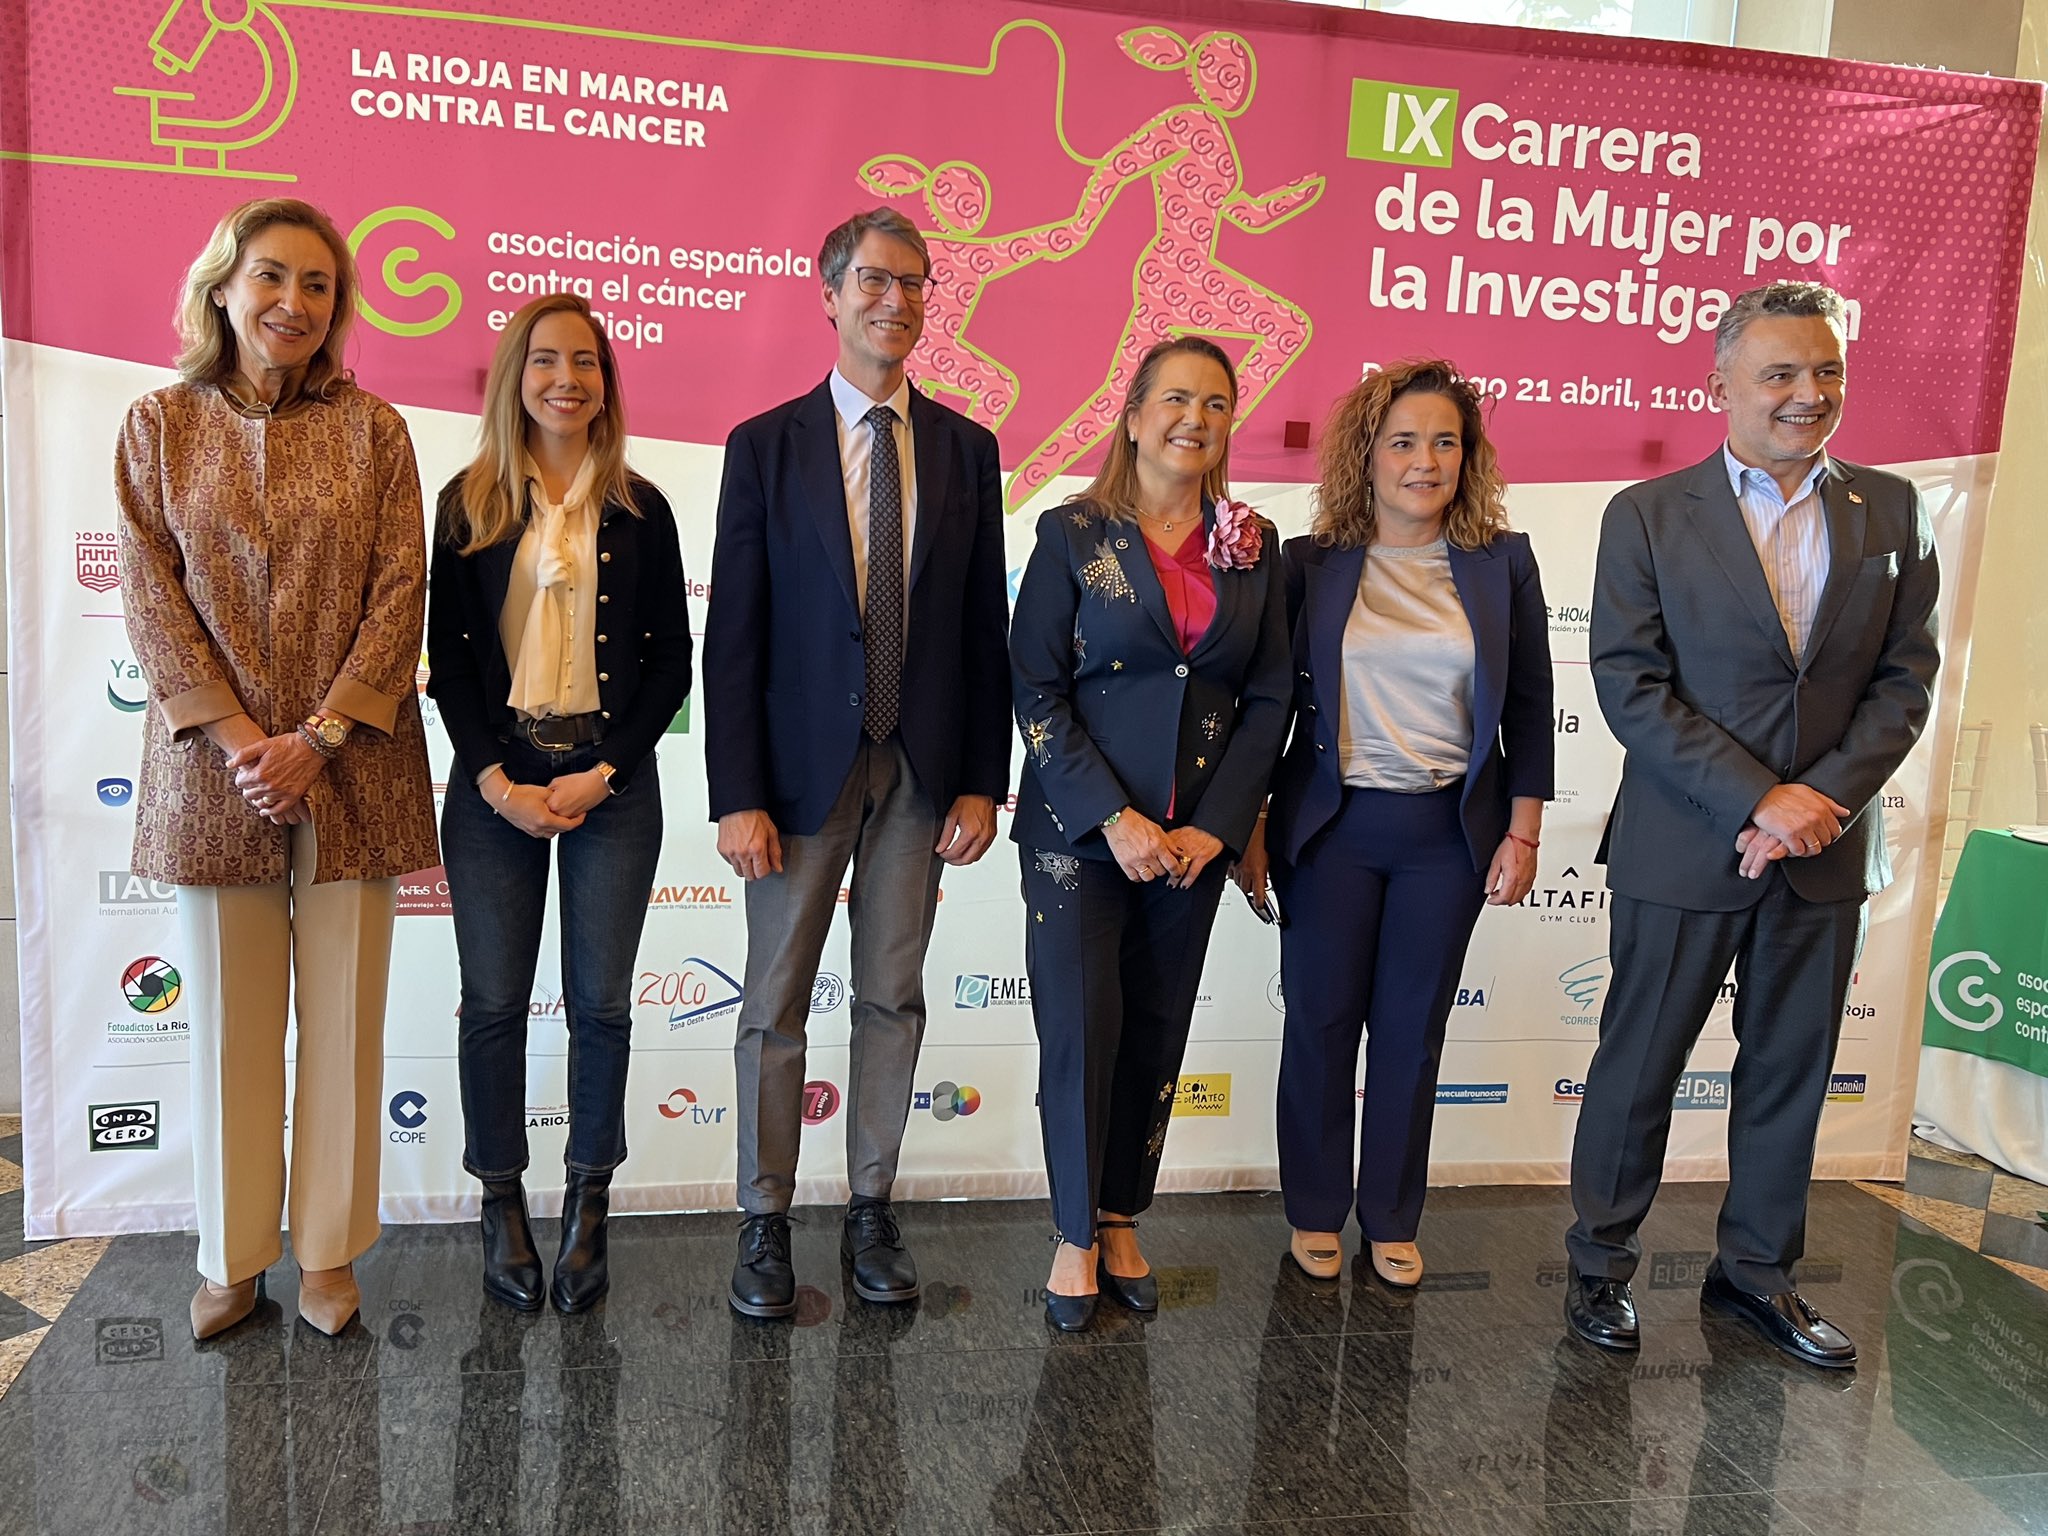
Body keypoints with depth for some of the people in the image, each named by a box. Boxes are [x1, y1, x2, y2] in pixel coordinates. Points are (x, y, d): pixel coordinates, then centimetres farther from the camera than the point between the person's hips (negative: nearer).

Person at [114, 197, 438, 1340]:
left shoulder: (372, 430, 4)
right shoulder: (162, 426, 6)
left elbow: (400, 593, -3)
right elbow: (152, 597, 0)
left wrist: (319, 736, -12)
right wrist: (237, 737, -11)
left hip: (349, 765, 0)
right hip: (213, 765, 1)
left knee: (344, 1019, 6)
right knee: (230, 1021, 9)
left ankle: (329, 1250, 21)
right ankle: (234, 1255, 24)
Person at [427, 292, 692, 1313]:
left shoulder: (640, 509, 6)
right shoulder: (470, 503, 5)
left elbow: (671, 662, 3)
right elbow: (448, 656, 3)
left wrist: (601, 772, -8)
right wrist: (498, 779, -9)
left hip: (612, 781, 0)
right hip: (494, 783, 0)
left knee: (601, 1002, 4)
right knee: (494, 1002, 5)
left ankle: (588, 1210, 18)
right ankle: (502, 1208, 20)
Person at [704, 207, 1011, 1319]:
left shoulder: (965, 448, 6)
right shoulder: (766, 447, -1)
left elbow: (984, 628, 6)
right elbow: (734, 636, -4)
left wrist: (982, 779, 1)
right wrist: (737, 796, -10)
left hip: (923, 769, 2)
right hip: (803, 764, -2)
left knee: (893, 998, 11)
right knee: (776, 1004, 7)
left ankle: (871, 1214, 25)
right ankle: (766, 1225, 21)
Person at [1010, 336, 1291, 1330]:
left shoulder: (1252, 548, 6)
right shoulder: (1073, 533, -2)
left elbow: (1269, 697, 5)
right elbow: (1036, 689, -7)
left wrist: (1214, 827, -6)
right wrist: (1115, 819, -14)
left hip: (1193, 837, 3)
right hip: (1078, 830, -3)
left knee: (1157, 1037, 10)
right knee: (1081, 1032, -2)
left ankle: (1121, 1221, 27)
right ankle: (1075, 1235, 17)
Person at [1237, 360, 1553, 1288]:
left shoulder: (1502, 563, 2)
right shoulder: (1311, 565, -1)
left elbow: (1529, 707, 5)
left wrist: (1523, 832, 2)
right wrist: (1249, 828, -1)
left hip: (1450, 830, 1)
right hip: (1331, 825, -1)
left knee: (1413, 1030, 10)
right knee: (1321, 1022, 8)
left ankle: (1392, 1219, 27)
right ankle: (1317, 1212, 26)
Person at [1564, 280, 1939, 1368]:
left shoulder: (1890, 512, 6)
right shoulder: (1647, 516, -4)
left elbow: (1905, 677, 4)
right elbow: (1628, 685, -10)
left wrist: (1827, 798, -12)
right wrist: (1760, 799, -17)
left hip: (1828, 848, 4)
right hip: (1685, 848, -3)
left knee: (1791, 1067, 14)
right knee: (1639, 1063, 7)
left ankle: (1756, 1270, 32)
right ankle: (1601, 1263, 26)